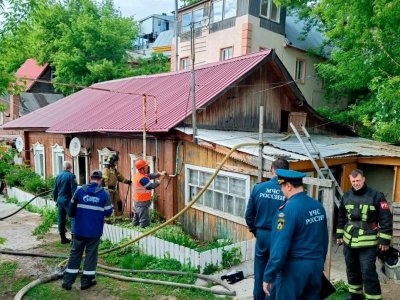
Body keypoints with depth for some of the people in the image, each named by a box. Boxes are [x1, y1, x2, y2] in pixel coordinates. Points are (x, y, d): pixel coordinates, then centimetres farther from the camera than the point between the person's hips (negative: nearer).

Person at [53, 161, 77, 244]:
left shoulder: (58, 176, 10)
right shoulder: (71, 176, -11)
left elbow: (55, 189, 16)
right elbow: (73, 190, -14)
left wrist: (55, 199, 26)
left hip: (60, 200, 7)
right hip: (68, 200, -7)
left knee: (61, 219, 12)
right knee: (73, 218, -4)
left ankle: (63, 238, 20)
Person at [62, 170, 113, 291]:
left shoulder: (80, 190, -4)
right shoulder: (105, 194, -8)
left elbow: (71, 209, 4)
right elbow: (108, 213, -3)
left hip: (79, 229, 2)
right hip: (95, 231, -1)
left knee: (75, 253, 14)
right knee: (91, 254, 11)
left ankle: (68, 281, 19)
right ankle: (86, 281, 18)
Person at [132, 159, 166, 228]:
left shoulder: (138, 175, 6)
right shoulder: (142, 178, -24)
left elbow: (150, 176, 6)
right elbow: (151, 186, -20)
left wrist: (159, 174, -7)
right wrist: (158, 181, -6)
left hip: (137, 201, 10)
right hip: (142, 203, -10)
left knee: (136, 220, 19)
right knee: (144, 222, -5)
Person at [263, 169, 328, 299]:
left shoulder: (288, 209, -21)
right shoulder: (318, 206, 2)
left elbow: (280, 247, -21)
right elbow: (324, 240, 11)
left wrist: (268, 276, -13)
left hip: (294, 268, -7)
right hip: (316, 265, 7)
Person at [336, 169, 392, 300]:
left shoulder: (376, 196, -10)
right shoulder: (346, 196, 6)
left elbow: (386, 219, -9)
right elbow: (341, 217, 16)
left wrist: (384, 240, -11)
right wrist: (339, 235, 16)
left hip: (368, 242, -5)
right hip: (349, 241, 6)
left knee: (368, 272, -5)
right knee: (352, 270, 17)